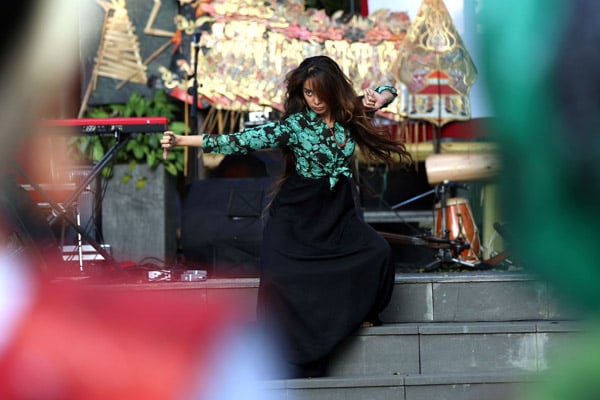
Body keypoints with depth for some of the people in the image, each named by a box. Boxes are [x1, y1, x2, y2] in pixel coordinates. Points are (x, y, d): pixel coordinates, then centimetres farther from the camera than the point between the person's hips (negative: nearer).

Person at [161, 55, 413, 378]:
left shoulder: (349, 114, 2)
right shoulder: (295, 125, -10)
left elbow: (386, 91, 17)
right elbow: (242, 141, -18)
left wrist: (379, 99, -9)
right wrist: (180, 141, -26)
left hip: (338, 212, 4)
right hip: (297, 216, -4)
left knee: (376, 251, -21)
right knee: (282, 273, -23)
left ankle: (359, 313, 5)